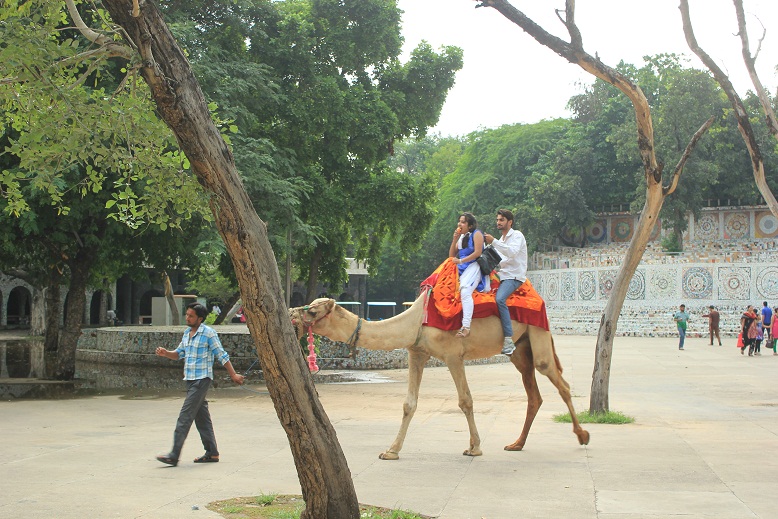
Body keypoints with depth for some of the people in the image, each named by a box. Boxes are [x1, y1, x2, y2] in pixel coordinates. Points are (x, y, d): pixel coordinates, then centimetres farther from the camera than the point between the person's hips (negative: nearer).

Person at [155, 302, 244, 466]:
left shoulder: (208, 333, -9)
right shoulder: (187, 333, 13)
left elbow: (222, 355, -6)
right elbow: (179, 353, 19)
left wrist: (233, 375, -4)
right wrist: (165, 353, -2)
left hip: (202, 379, -8)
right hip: (190, 379, 8)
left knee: (185, 416, -11)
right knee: (201, 416, 11)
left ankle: (174, 455, -11)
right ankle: (212, 453, 18)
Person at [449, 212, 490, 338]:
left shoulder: (476, 234, -1)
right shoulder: (461, 237, 21)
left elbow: (478, 252, -11)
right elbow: (451, 255, 18)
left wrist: (461, 261, -12)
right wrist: (455, 239, 7)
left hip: (474, 267, -10)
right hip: (462, 269, 10)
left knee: (465, 291, -28)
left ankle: (466, 326, -37)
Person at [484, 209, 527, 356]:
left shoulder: (517, 235, -5)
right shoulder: (501, 240, 22)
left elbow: (513, 252, -24)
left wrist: (494, 242, -25)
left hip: (514, 276, -10)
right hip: (504, 275, 10)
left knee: (500, 298, -32)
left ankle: (509, 340, -35)